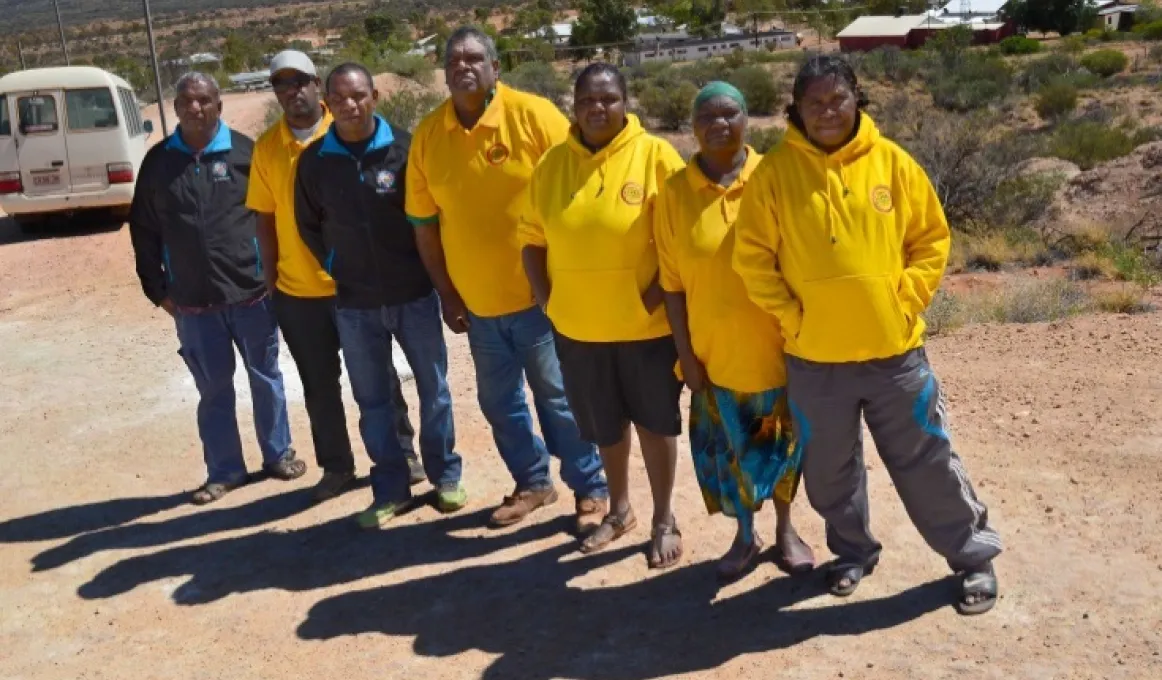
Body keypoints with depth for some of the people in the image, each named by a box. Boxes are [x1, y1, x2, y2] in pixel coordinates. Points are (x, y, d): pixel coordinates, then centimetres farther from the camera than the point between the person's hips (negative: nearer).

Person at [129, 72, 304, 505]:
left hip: (251, 292, -1)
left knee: (265, 377, 13)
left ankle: (278, 454, 29)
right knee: (213, 388, 11)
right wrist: (158, 290, 6)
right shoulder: (158, 161, 3)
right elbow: (144, 232, 8)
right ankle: (224, 470, 23)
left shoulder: (244, 151, -3)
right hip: (192, 303, 2)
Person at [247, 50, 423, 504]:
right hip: (296, 290, 2)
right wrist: (270, 279, 3)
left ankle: (401, 450, 28)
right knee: (319, 383, 13)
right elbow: (265, 218, 4)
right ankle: (336, 466, 27)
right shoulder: (266, 147, 1)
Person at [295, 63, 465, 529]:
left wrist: (425, 268, 0)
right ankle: (391, 490, 23)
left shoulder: (405, 147, -9)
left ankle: (445, 475, 28)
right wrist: (339, 269, 9)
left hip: (415, 295, -2)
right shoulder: (314, 160, -3)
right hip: (354, 305, 2)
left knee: (434, 390, 10)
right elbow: (308, 225, 11)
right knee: (373, 400, 10)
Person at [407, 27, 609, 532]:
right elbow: (424, 222, 6)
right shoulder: (427, 135, 0)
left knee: (558, 396, 6)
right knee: (499, 400, 15)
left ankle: (591, 490, 23)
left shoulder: (534, 114, -11)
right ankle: (532, 482, 35)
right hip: (477, 300, 4)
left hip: (539, 293, -4)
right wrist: (447, 294, 6)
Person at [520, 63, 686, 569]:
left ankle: (664, 519, 29)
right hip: (577, 325, 4)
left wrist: (658, 294, -16)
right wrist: (544, 296, -1)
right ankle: (619, 509, 40)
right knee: (605, 425, 19)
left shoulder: (656, 155, -9)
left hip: (646, 324, -3)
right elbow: (532, 237, 8)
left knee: (655, 421, 11)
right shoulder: (552, 164, 2)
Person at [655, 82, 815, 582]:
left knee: (784, 439, 15)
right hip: (714, 350, 1)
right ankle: (745, 535, 35)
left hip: (776, 344, 0)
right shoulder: (675, 191, -5)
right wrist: (685, 352, -3)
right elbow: (672, 281, -2)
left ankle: (785, 528, 37)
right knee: (730, 446, 13)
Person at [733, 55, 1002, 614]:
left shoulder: (892, 162, -2)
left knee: (927, 462, 10)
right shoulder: (775, 172, -5)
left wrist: (905, 304, -5)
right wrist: (792, 317, -8)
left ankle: (974, 557, 28)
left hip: (894, 350, 0)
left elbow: (932, 240, 4)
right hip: (813, 358, 1)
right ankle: (853, 552, 38)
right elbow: (752, 258, -3)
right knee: (829, 469, 15)